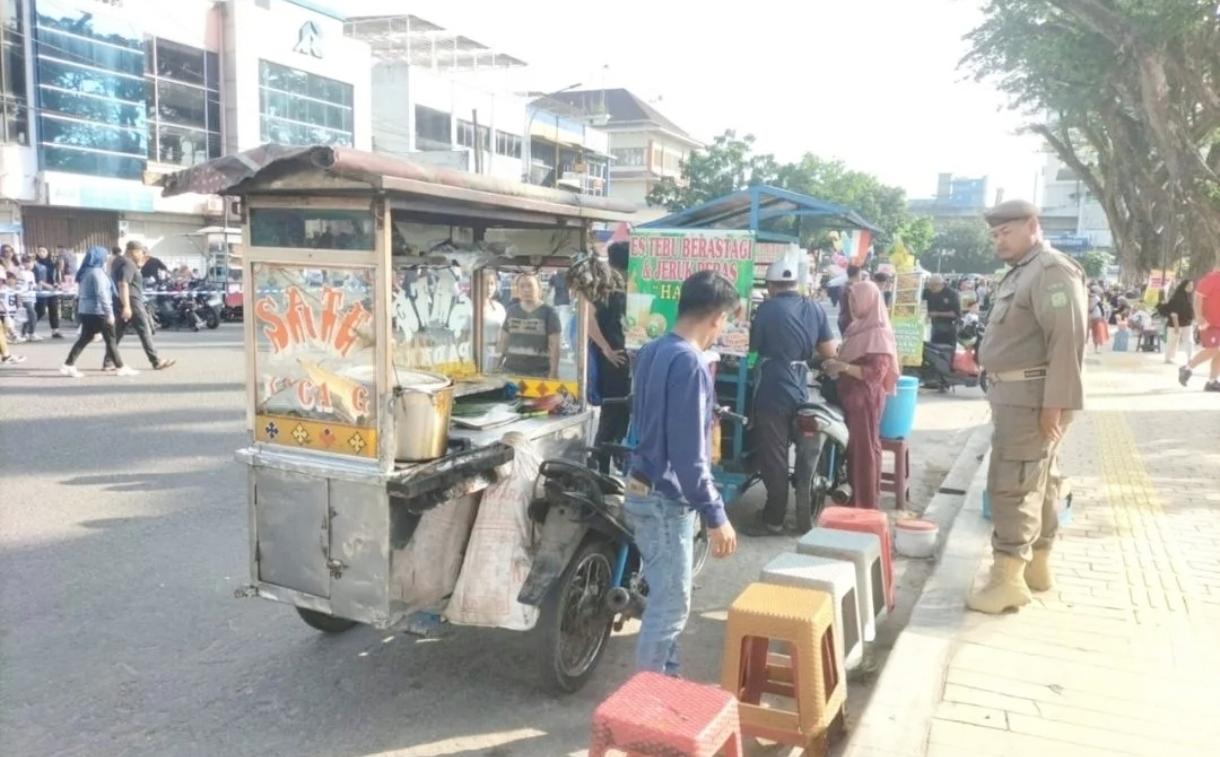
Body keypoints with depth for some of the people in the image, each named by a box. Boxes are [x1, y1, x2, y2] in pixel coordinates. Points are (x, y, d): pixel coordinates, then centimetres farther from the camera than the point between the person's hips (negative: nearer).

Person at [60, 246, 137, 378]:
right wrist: (109, 312, -21)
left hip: (85, 310, 9)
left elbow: (81, 293, 20)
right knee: (110, 340, -2)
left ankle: (68, 365, 4)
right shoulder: (97, 272, -13)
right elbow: (102, 294, -21)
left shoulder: (85, 272, 15)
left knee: (85, 338, 10)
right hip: (98, 311, -9)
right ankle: (121, 368, 4)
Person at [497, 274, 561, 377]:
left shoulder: (549, 312, -2)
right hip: (510, 371, 4)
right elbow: (504, 340, 17)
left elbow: (554, 345, -4)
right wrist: (499, 366, 14)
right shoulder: (512, 310, 11)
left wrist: (554, 372, -10)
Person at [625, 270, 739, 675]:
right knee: (671, 604, 3)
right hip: (666, 498, -10)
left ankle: (665, 678, 34)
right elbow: (688, 452, -25)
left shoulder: (651, 351, 6)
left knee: (664, 596, 21)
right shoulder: (690, 364, -22)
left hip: (644, 488, 10)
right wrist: (715, 515, -21)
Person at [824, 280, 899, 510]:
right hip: (852, 396, 8)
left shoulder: (879, 333, -15)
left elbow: (876, 373, -21)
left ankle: (867, 504, 9)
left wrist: (844, 367, -21)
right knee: (852, 447, 15)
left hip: (866, 399, -8)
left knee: (865, 449, -1)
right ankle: (854, 497, 27)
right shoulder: (859, 327, 10)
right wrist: (837, 364, 5)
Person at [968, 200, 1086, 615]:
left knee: (1013, 484, -8)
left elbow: (1067, 339, -23)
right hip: (1018, 393, 10)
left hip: (1033, 396, -10)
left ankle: (1008, 579, -3)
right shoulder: (1022, 272, 17)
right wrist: (998, 395, 16)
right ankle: (1036, 563, 26)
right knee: (1037, 481, 16)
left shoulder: (1052, 269, -15)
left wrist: (1056, 403, -26)